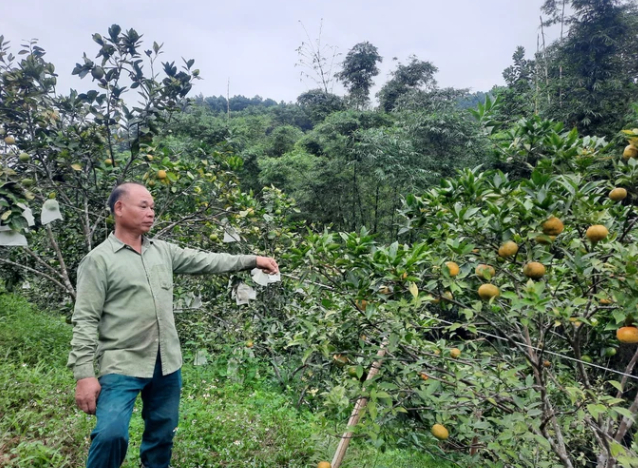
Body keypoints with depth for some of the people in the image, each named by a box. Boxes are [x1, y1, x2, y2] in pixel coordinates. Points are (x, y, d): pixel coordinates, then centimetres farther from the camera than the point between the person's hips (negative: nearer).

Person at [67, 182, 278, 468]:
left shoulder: (163, 251, 9)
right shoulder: (99, 260, -7)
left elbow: (206, 261, 9)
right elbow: (85, 321, -10)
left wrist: (252, 260, 4)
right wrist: (84, 374, -14)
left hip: (166, 363, 5)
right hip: (122, 365, -5)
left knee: (161, 435, 16)